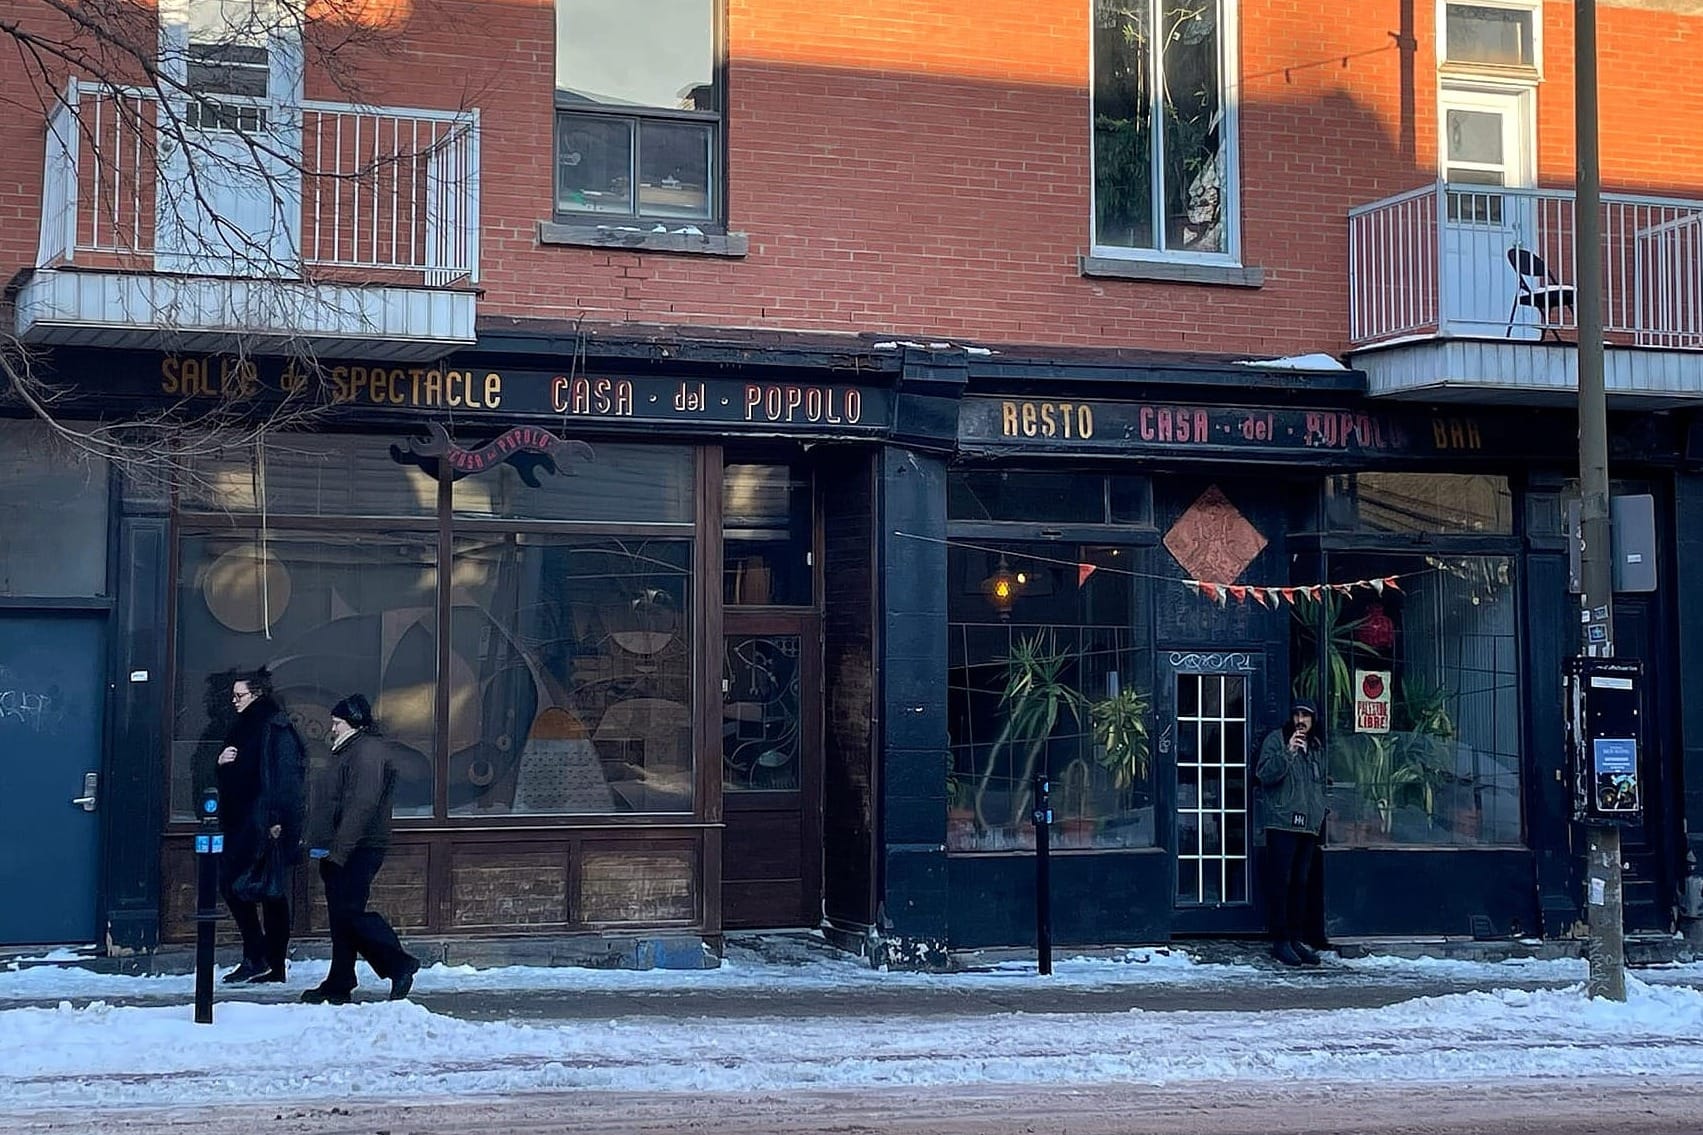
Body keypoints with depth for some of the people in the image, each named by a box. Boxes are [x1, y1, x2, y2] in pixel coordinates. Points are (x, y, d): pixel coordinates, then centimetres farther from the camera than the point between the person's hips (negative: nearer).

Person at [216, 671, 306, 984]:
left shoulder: (275, 727, -9)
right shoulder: (244, 728, 20)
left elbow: (286, 776, -17)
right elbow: (226, 781, 24)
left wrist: (278, 819, -24)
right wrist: (221, 764, 2)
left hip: (264, 824, -9)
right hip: (243, 823, 9)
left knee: (232, 882, -13)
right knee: (271, 892, 8)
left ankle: (256, 958, -10)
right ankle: (274, 966, 9)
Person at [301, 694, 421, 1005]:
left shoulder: (368, 751, -13)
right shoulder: (351, 751, 22)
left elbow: (362, 806, -22)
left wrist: (338, 850, -24)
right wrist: (325, 845, 19)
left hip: (359, 849, -11)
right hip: (345, 851, 11)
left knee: (350, 912, -13)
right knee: (341, 915, 10)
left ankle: (400, 964, -6)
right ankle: (338, 985, 13)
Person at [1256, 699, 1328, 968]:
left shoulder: (1317, 746, 18)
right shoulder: (1277, 740, -1)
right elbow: (1264, 774, -13)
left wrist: (1321, 815, 17)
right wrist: (1288, 752, -22)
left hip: (1309, 825, 6)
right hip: (1282, 823, -6)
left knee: (1301, 883, 9)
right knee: (1281, 882, -6)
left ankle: (1297, 938, 14)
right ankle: (1280, 941, -4)